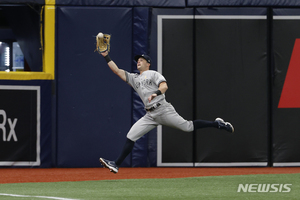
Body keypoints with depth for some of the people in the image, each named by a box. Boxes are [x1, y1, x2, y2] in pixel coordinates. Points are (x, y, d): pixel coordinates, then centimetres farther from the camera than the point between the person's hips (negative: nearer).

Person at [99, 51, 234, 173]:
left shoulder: (153, 74, 7)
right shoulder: (133, 78, 24)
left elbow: (164, 86, -10)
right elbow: (117, 71, 20)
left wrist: (156, 93, -31)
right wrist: (106, 56, 12)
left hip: (163, 109, -5)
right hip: (149, 116, 5)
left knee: (188, 127, -12)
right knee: (130, 137, -5)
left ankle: (217, 124, 4)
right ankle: (116, 165, -6)